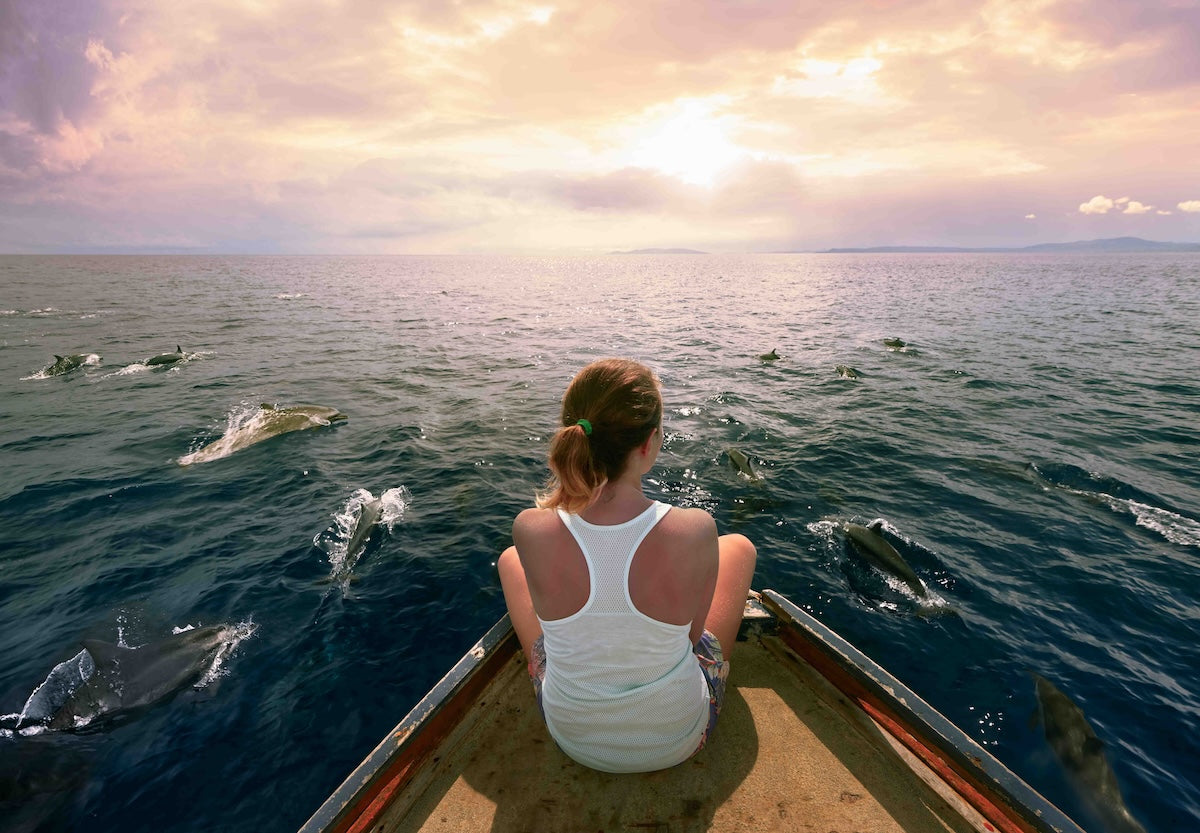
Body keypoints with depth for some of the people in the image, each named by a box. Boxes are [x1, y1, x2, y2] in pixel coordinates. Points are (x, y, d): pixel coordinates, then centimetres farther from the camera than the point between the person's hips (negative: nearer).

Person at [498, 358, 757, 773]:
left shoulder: (531, 531, -28)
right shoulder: (695, 529, -32)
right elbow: (692, 631, -10)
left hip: (572, 737, 1)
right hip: (679, 739, 0)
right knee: (739, 545, 14)